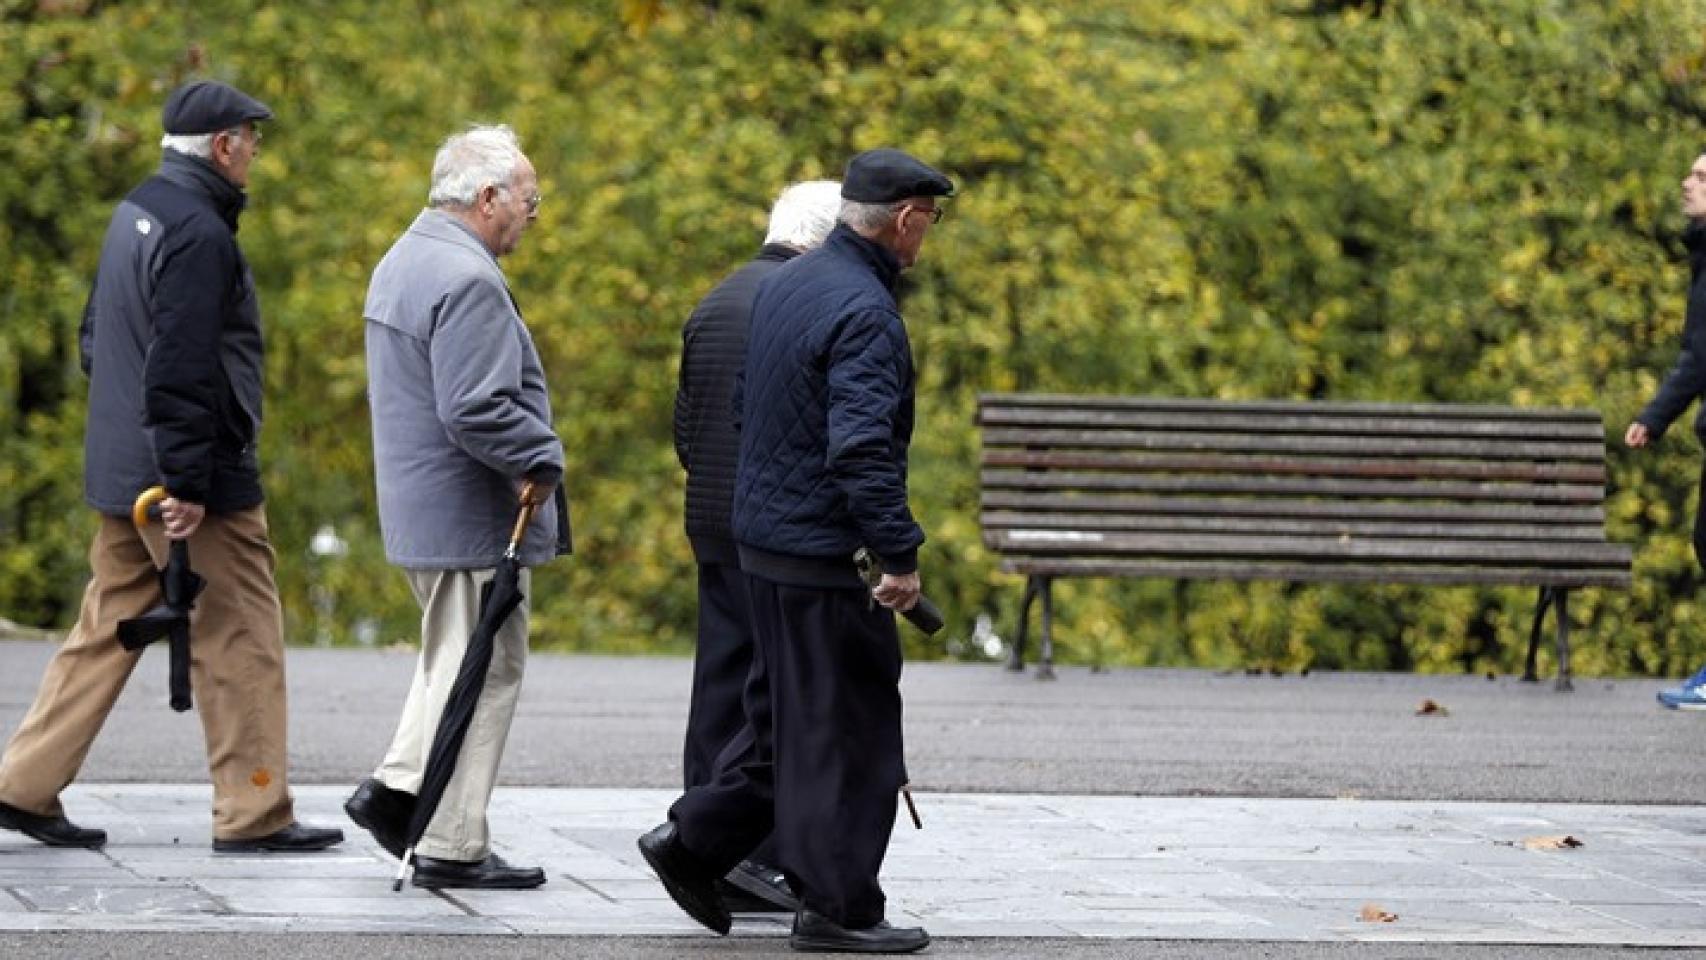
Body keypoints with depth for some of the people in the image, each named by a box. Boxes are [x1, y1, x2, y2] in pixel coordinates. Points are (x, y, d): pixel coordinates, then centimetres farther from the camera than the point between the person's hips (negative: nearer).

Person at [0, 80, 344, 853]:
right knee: (240, 642, -1)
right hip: (197, 478, -10)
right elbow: (181, 371, -23)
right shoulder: (198, 232, -18)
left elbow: (96, 338, 22)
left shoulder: (135, 213, 13)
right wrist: (186, 484, -22)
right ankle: (254, 814, 3)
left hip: (120, 470, 10)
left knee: (108, 628, 14)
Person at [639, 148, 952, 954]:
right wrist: (900, 556, -21)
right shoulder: (863, 312, -20)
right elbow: (864, 449, -26)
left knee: (786, 713, 20)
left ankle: (695, 840, 18)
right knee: (845, 728, -1)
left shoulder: (785, 285, 10)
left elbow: (746, 404, 20)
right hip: (824, 552, -9)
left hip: (763, 533, 9)